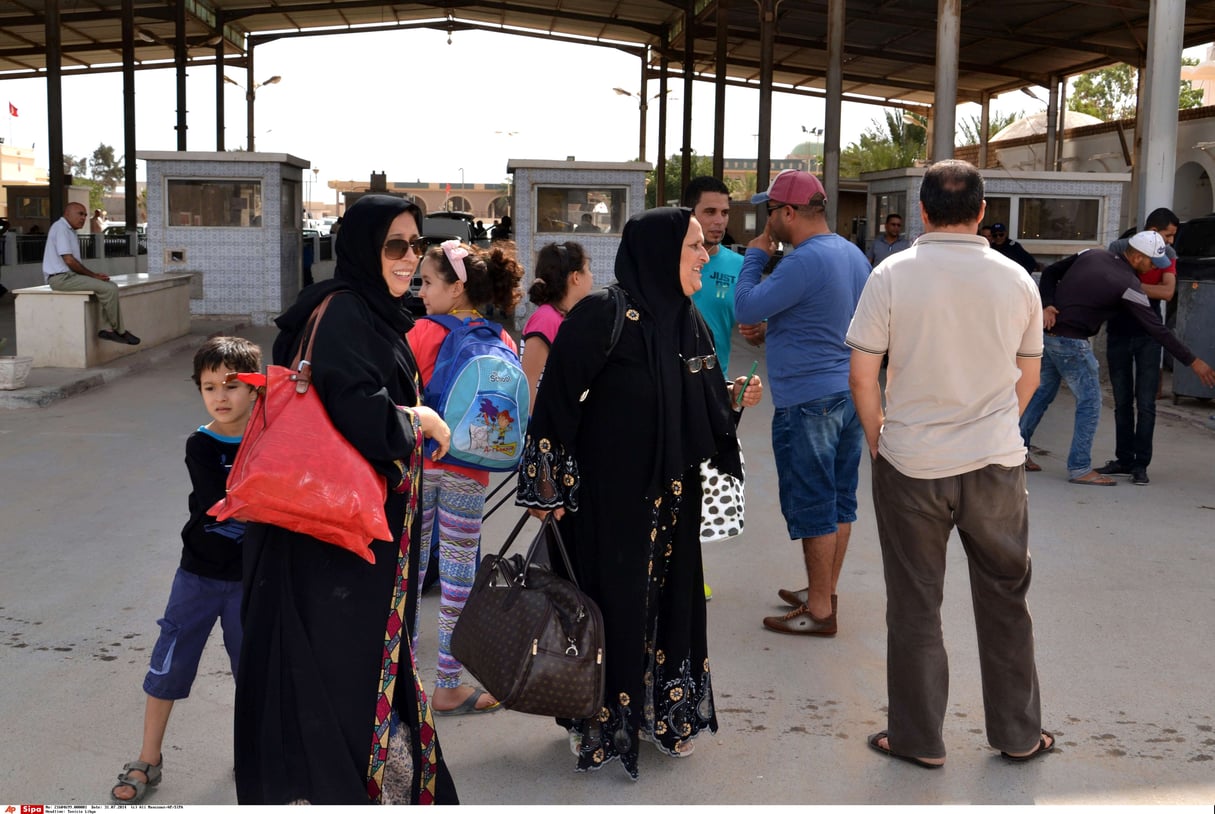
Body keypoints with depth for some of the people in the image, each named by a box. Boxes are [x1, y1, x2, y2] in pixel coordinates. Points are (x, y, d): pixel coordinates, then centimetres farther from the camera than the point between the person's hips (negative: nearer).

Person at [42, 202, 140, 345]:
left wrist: (93, 274, 5)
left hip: (69, 275, 10)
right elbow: (69, 260, -19)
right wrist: (92, 275, -10)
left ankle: (111, 330, -5)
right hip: (61, 278, -10)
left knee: (111, 287, 3)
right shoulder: (61, 228, -11)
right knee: (109, 289, -19)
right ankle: (119, 331, -7)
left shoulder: (69, 230, 21)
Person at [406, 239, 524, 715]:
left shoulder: (423, 334, -9)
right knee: (459, 570, 7)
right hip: (467, 472, 1)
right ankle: (449, 686, 14)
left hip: (417, 462, -1)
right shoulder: (502, 343, -2)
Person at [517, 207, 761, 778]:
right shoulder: (602, 316, -16)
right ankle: (598, 722, 21)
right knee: (610, 599, 3)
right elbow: (557, 397, -16)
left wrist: (733, 397, -3)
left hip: (671, 493, 7)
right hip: (607, 492, -7)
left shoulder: (687, 321, 7)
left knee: (670, 596, 13)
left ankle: (666, 712, 30)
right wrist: (548, 488, -16)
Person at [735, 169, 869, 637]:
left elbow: (746, 309, -17)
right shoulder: (853, 254, 9)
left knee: (813, 506, -1)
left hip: (808, 401, -9)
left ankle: (819, 610, 6)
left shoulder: (805, 261, -21)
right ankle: (825, 590, 28)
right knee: (839, 499, 16)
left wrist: (755, 256, -5)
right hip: (849, 393, 9)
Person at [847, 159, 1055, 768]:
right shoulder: (1016, 279, -1)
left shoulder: (892, 275, -10)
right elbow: (1028, 376, 8)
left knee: (914, 604, 10)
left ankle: (918, 738, 21)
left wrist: (878, 439, 5)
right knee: (1005, 598, 16)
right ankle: (1018, 733, 27)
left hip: (910, 465, -2)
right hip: (997, 464, 2)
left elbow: (861, 375, -10)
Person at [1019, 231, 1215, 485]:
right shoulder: (1128, 285, -12)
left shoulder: (1093, 254, 6)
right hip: (1070, 342, -8)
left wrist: (1047, 305, -4)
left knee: (1044, 391, 19)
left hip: (1046, 329, 8)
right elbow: (1157, 329, -9)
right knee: (1090, 400, 2)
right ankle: (1080, 469, 4)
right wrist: (1193, 362, -3)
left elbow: (1051, 272, 7)